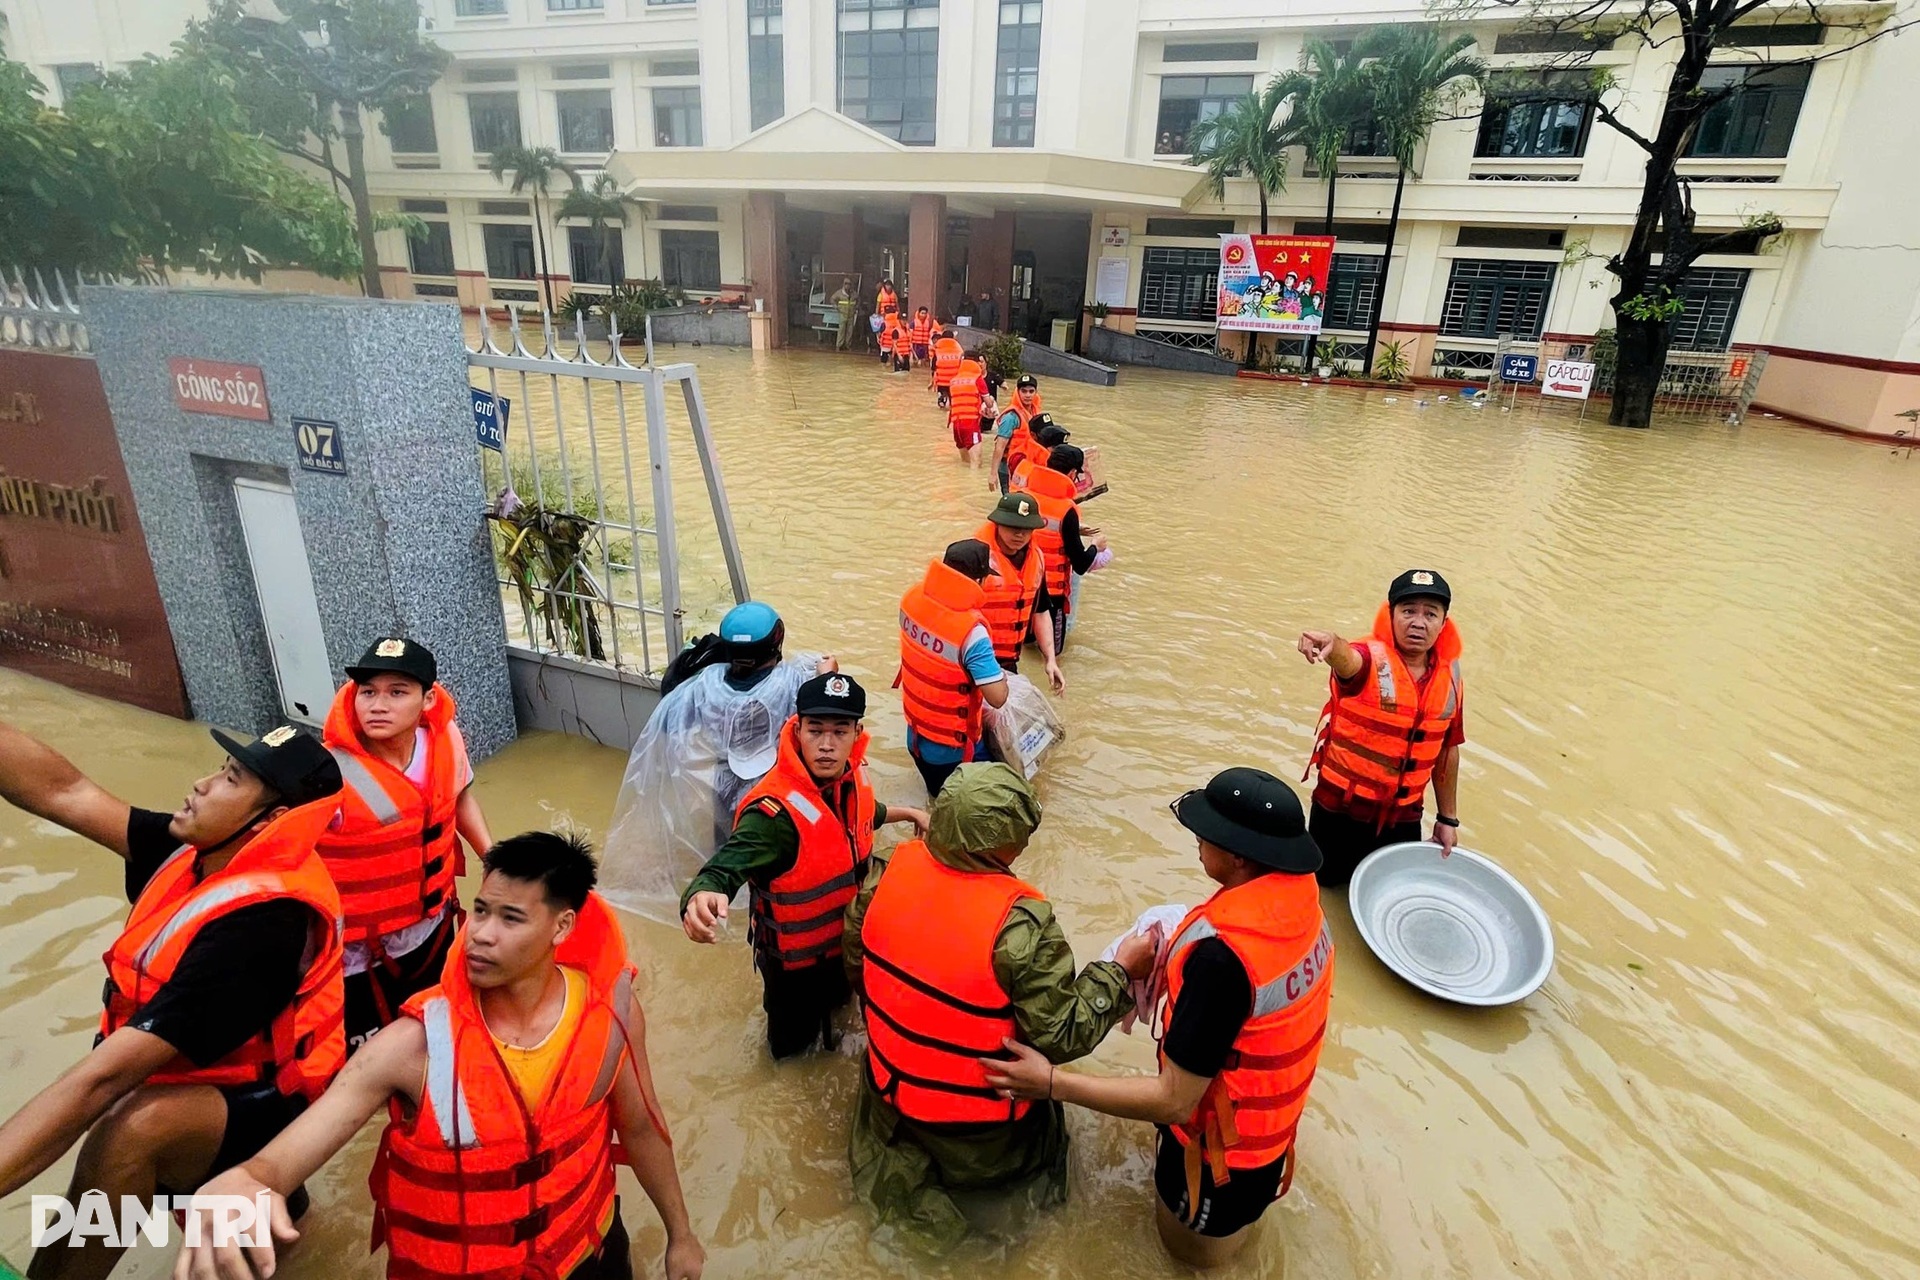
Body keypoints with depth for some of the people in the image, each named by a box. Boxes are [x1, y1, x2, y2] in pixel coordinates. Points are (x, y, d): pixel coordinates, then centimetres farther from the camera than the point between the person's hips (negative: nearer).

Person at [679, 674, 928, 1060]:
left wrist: (907, 813, 20)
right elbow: (724, 869, -49)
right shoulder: (775, 811, -39)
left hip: (846, 937, 6)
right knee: (794, 1041, 21)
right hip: (795, 956, -6)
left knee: (838, 1001, 33)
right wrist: (701, 896, -71)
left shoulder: (852, 775, -15)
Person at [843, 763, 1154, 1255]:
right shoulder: (1021, 923, -35)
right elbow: (1061, 1038, -23)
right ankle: (960, 1168, 12)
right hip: (980, 1128, -4)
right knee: (1044, 1121, 28)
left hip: (891, 1086, 5)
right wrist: (1120, 971, -11)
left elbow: (857, 969, -3)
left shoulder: (889, 869, -19)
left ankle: (904, 1164, 16)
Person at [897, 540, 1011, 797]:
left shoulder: (913, 599, -12)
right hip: (953, 747, -7)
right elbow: (998, 698, -30)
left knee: (938, 792, 34)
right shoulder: (971, 631, -34)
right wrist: (1000, 673, -9)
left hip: (916, 733, 7)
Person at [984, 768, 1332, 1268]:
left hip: (1222, 1147, -7)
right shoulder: (1297, 898, -15)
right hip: (1272, 1121, 7)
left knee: (1192, 1247, 22)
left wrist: (1052, 1083, -26)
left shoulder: (1224, 953, -39)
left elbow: (1174, 1101, -30)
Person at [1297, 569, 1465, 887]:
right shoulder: (1371, 658, -18)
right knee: (1327, 879, 13)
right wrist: (1331, 644, -68)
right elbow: (1346, 658, -44)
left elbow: (1447, 749, 7)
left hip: (1404, 817, 4)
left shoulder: (1449, 678, -2)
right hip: (1341, 809, -4)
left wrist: (1447, 818, 13)